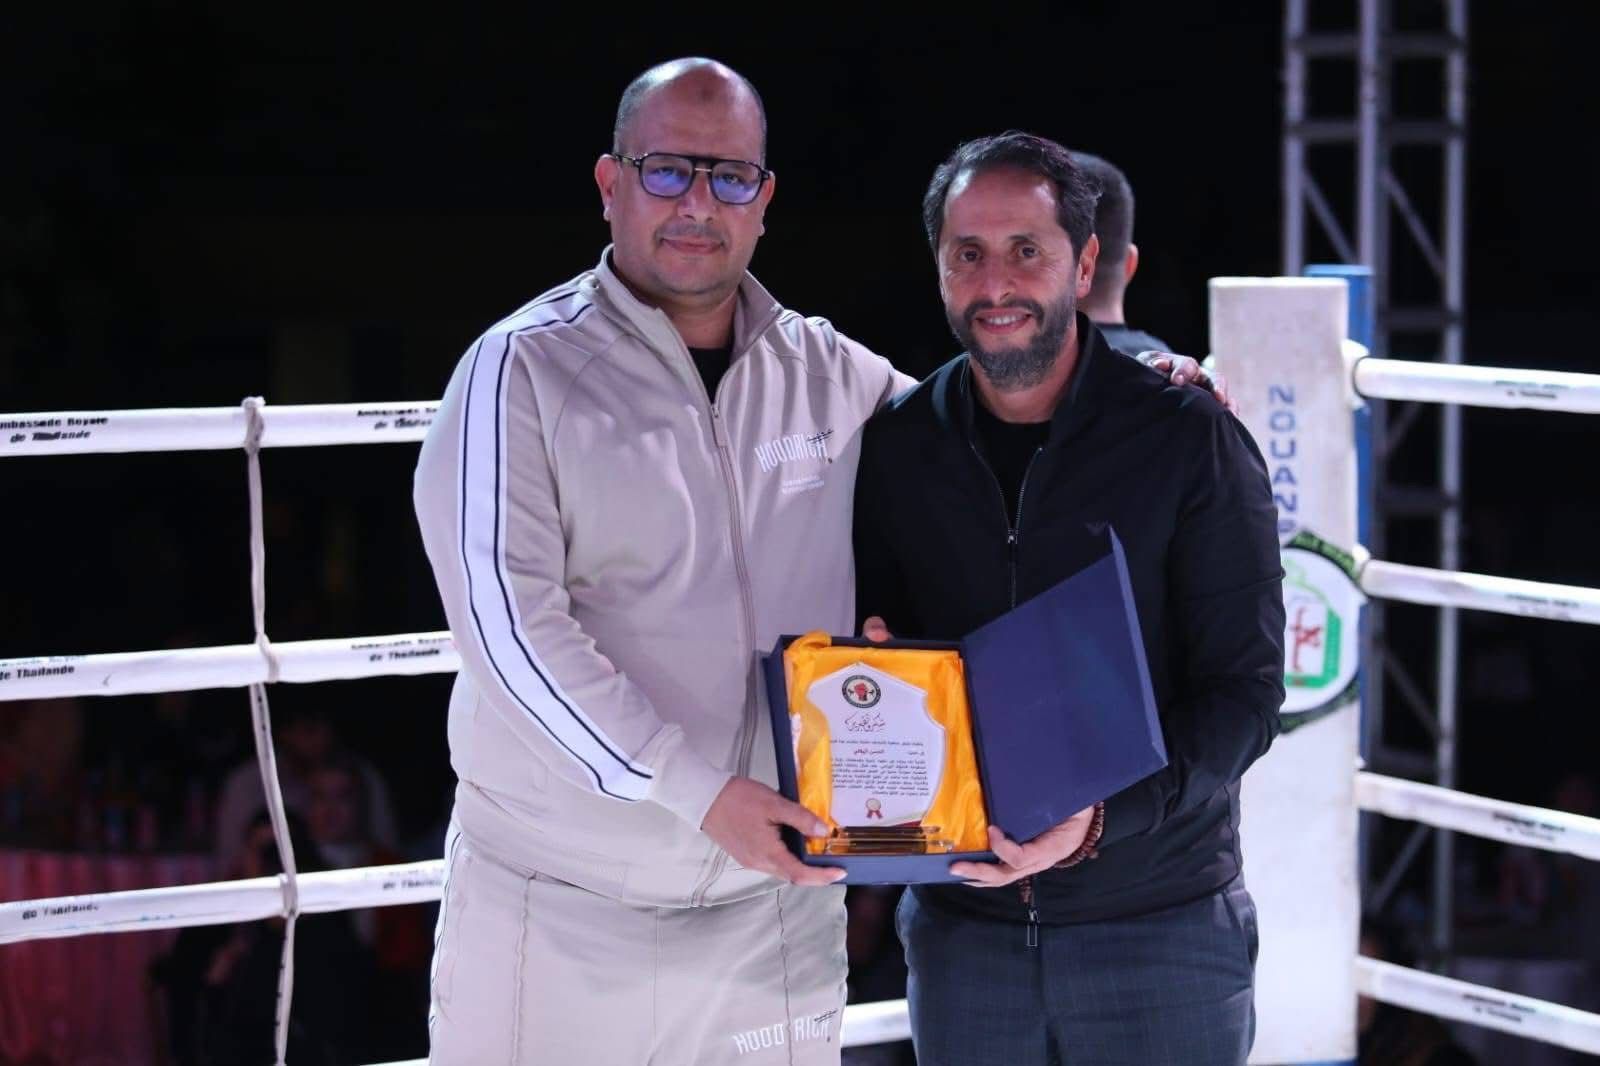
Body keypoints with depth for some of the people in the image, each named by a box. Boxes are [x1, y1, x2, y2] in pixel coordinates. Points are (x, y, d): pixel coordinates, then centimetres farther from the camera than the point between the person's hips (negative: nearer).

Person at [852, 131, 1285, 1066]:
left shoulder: (1188, 437, -6)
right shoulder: (897, 447, 4)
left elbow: (1245, 689, -9)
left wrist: (1105, 819, -23)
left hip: (1161, 926, -3)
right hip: (962, 925, 3)